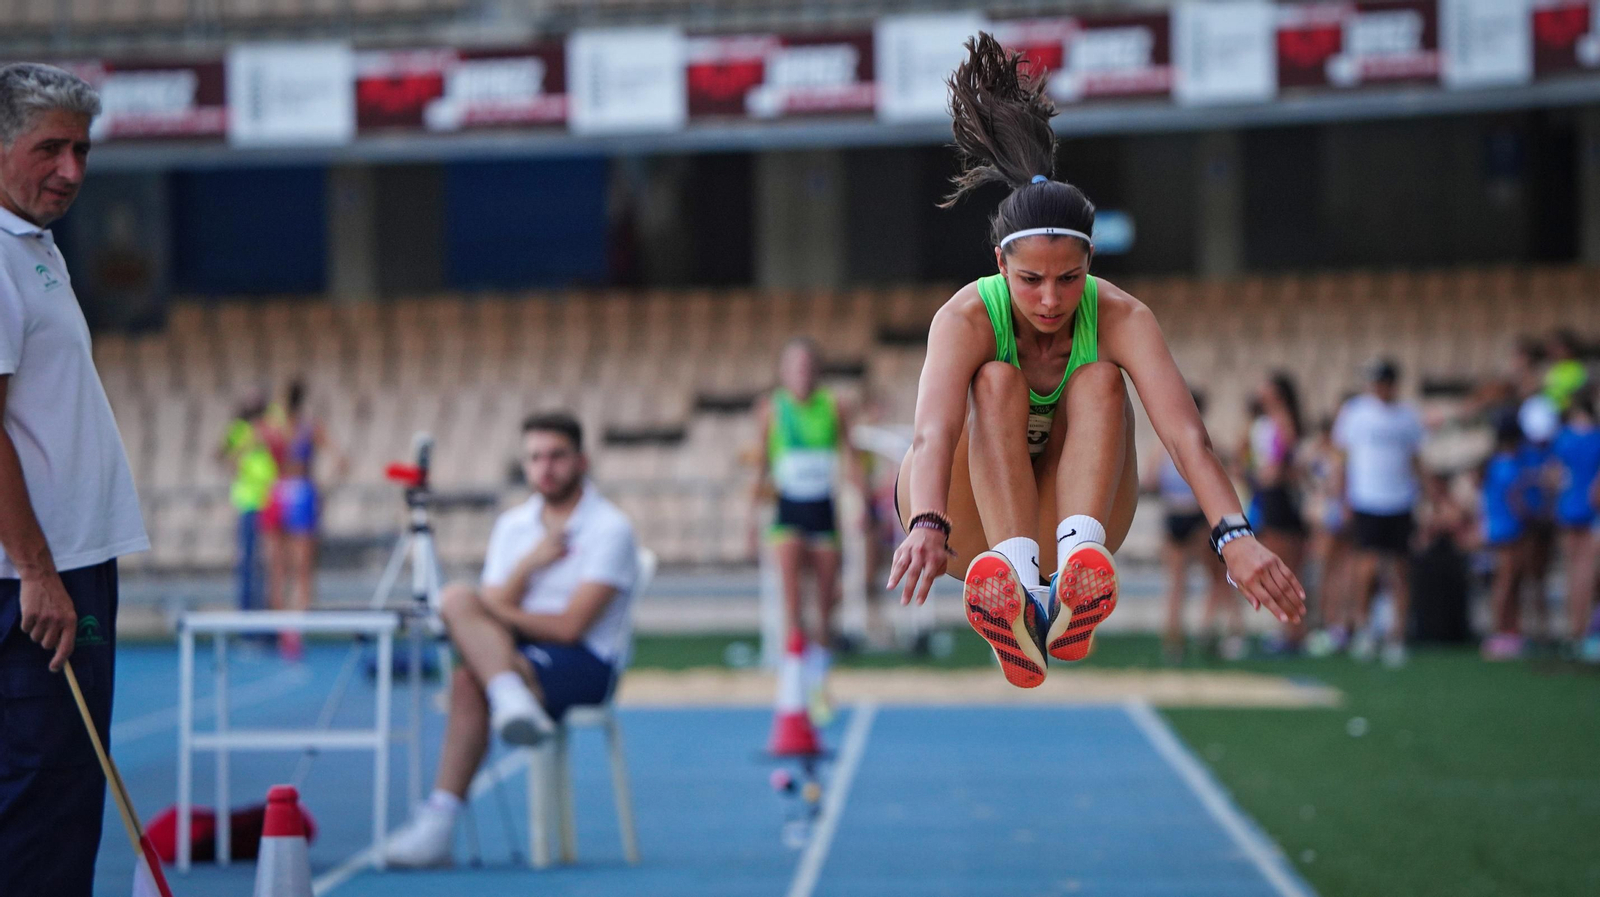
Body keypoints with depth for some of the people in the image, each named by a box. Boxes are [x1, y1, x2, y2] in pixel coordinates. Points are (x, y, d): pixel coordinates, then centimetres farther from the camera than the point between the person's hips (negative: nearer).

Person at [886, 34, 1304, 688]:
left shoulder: (1120, 317, -19)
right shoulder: (967, 318, -24)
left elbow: (1184, 433, -35)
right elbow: (933, 430, -42)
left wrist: (1234, 535, -53)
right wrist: (928, 526, -63)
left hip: (1067, 515, 2)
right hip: (971, 520, -2)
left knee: (1099, 381, -25)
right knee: (998, 382, -30)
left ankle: (1075, 570, -47)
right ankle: (1019, 591, -52)